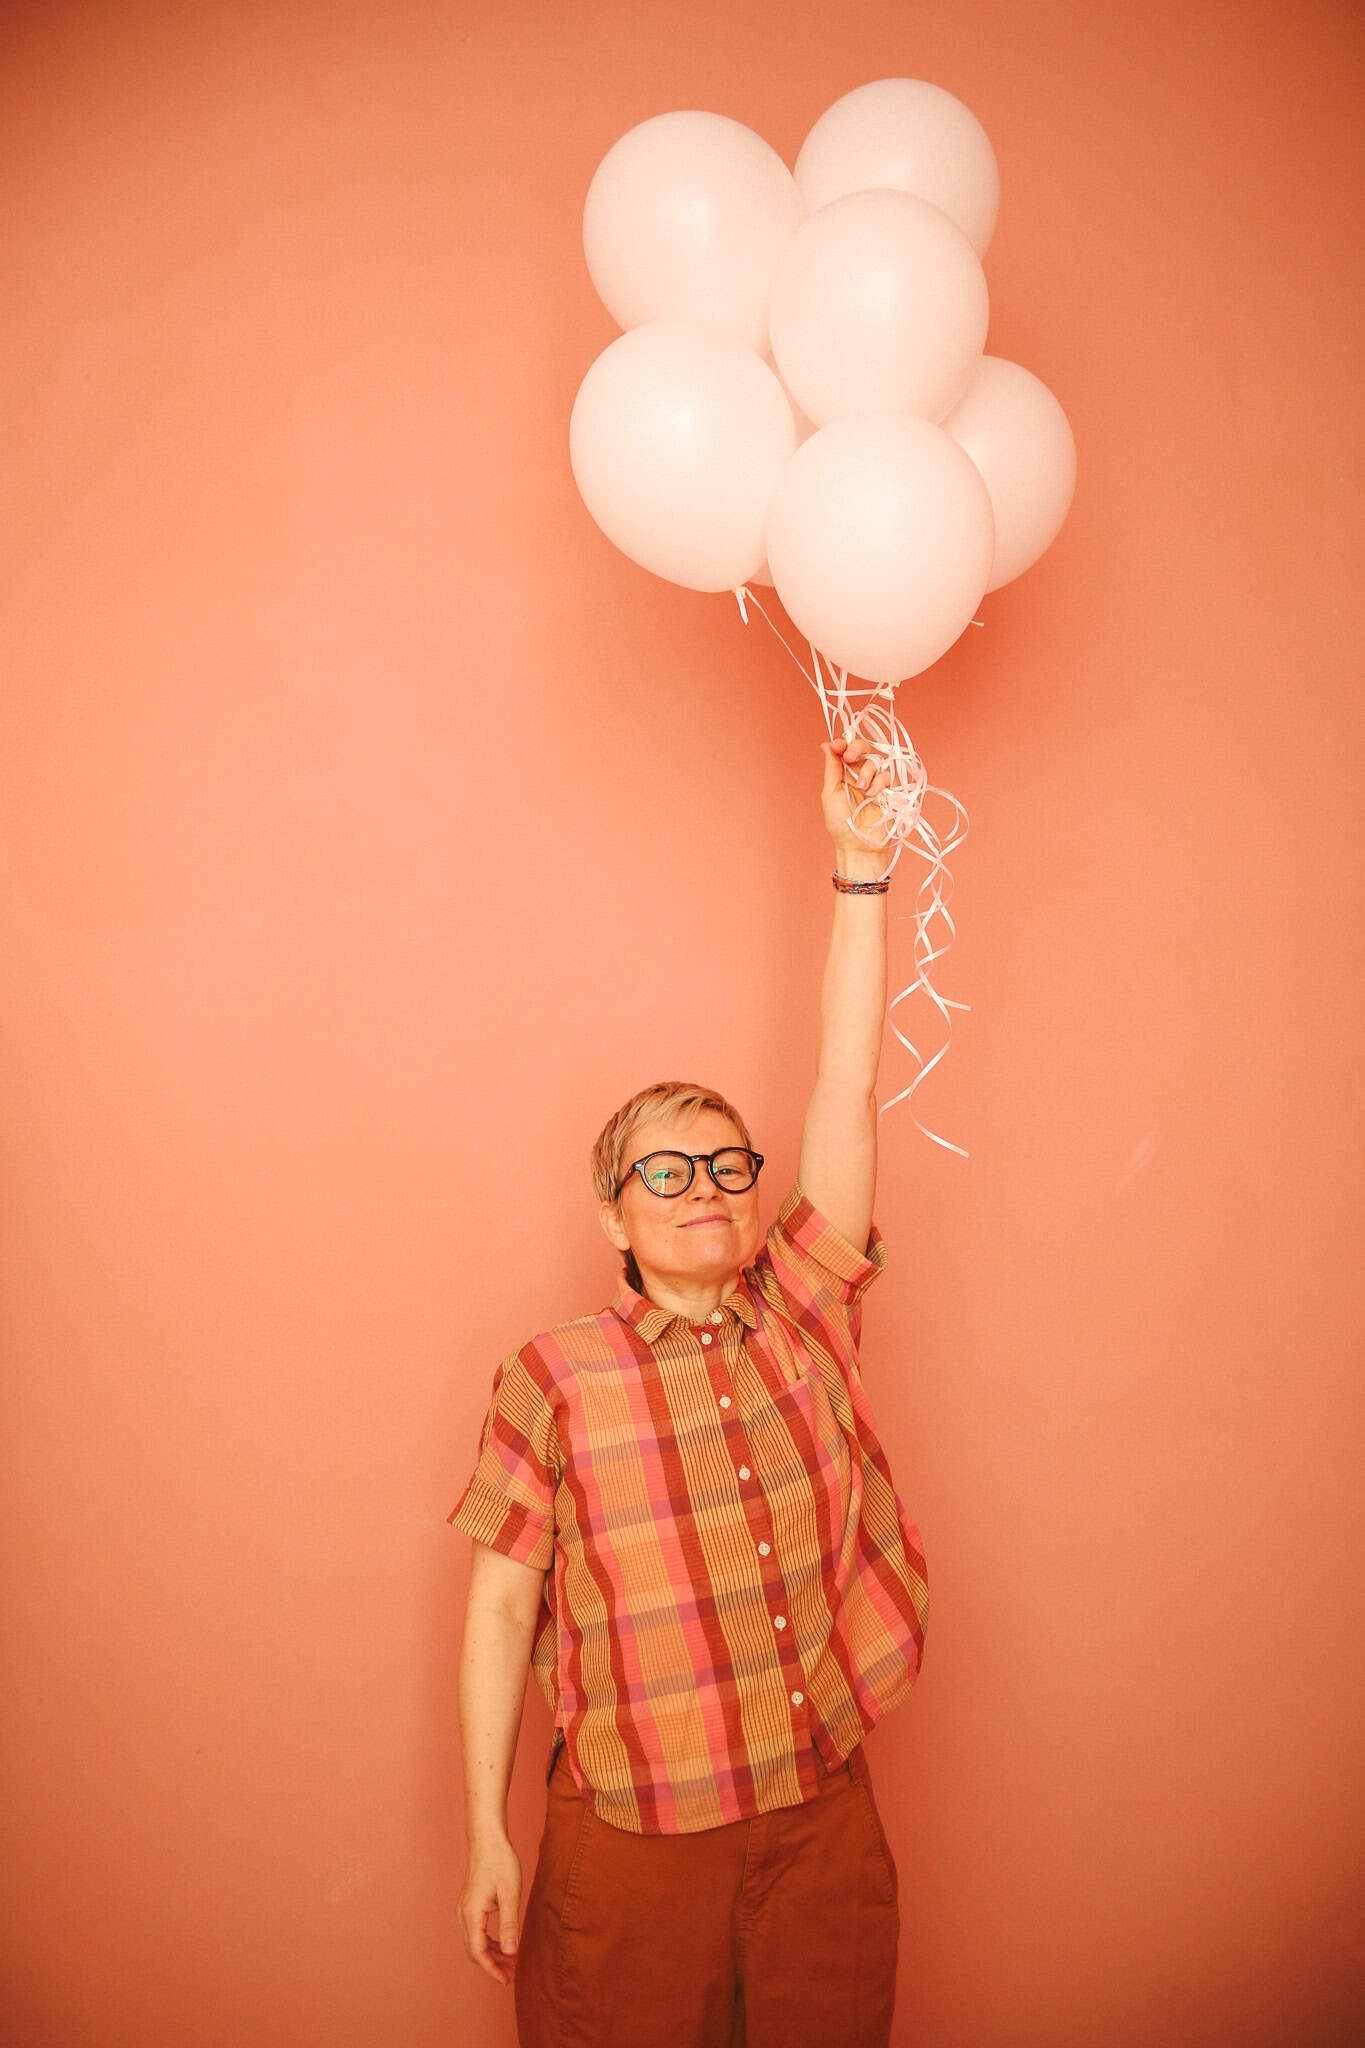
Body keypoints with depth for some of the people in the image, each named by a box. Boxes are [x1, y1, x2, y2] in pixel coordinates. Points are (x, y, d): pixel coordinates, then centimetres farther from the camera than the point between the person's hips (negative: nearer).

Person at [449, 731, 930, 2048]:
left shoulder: (805, 1315, -2)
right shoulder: (551, 1376, -8)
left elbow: (845, 1087, -8)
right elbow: (500, 1602, -2)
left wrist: (859, 863, -12)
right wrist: (486, 1835, -2)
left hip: (825, 1819, 3)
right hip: (630, 1844, -2)